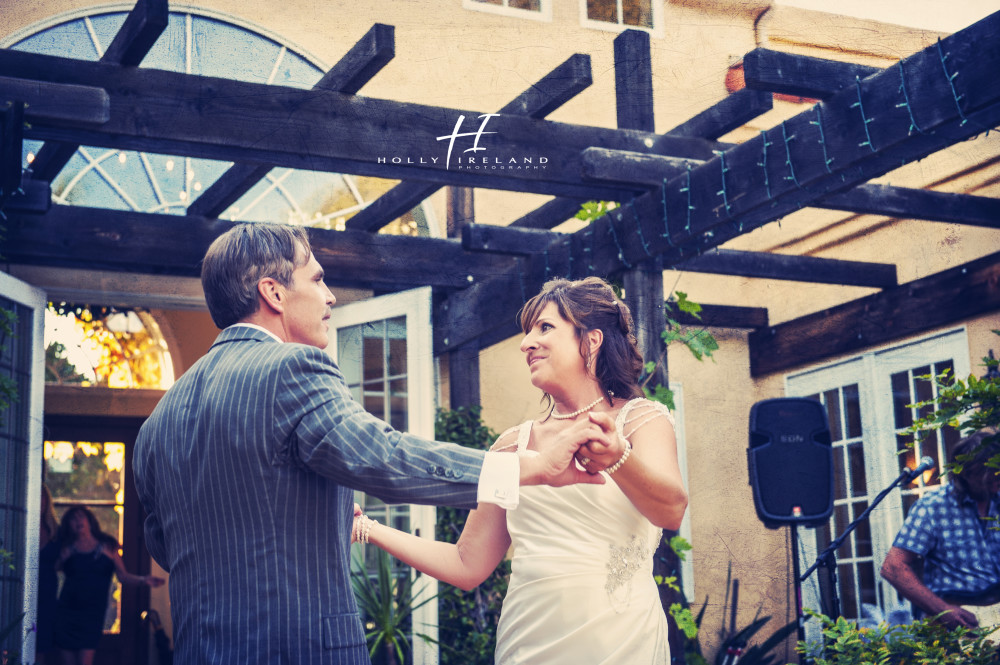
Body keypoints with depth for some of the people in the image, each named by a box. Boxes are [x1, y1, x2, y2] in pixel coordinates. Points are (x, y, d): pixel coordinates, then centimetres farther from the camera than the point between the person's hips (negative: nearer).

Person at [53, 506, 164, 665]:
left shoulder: (107, 546, 7)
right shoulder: (67, 549, 10)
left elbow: (123, 576, 6)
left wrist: (143, 579, -8)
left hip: (93, 611, -2)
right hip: (67, 609, 2)